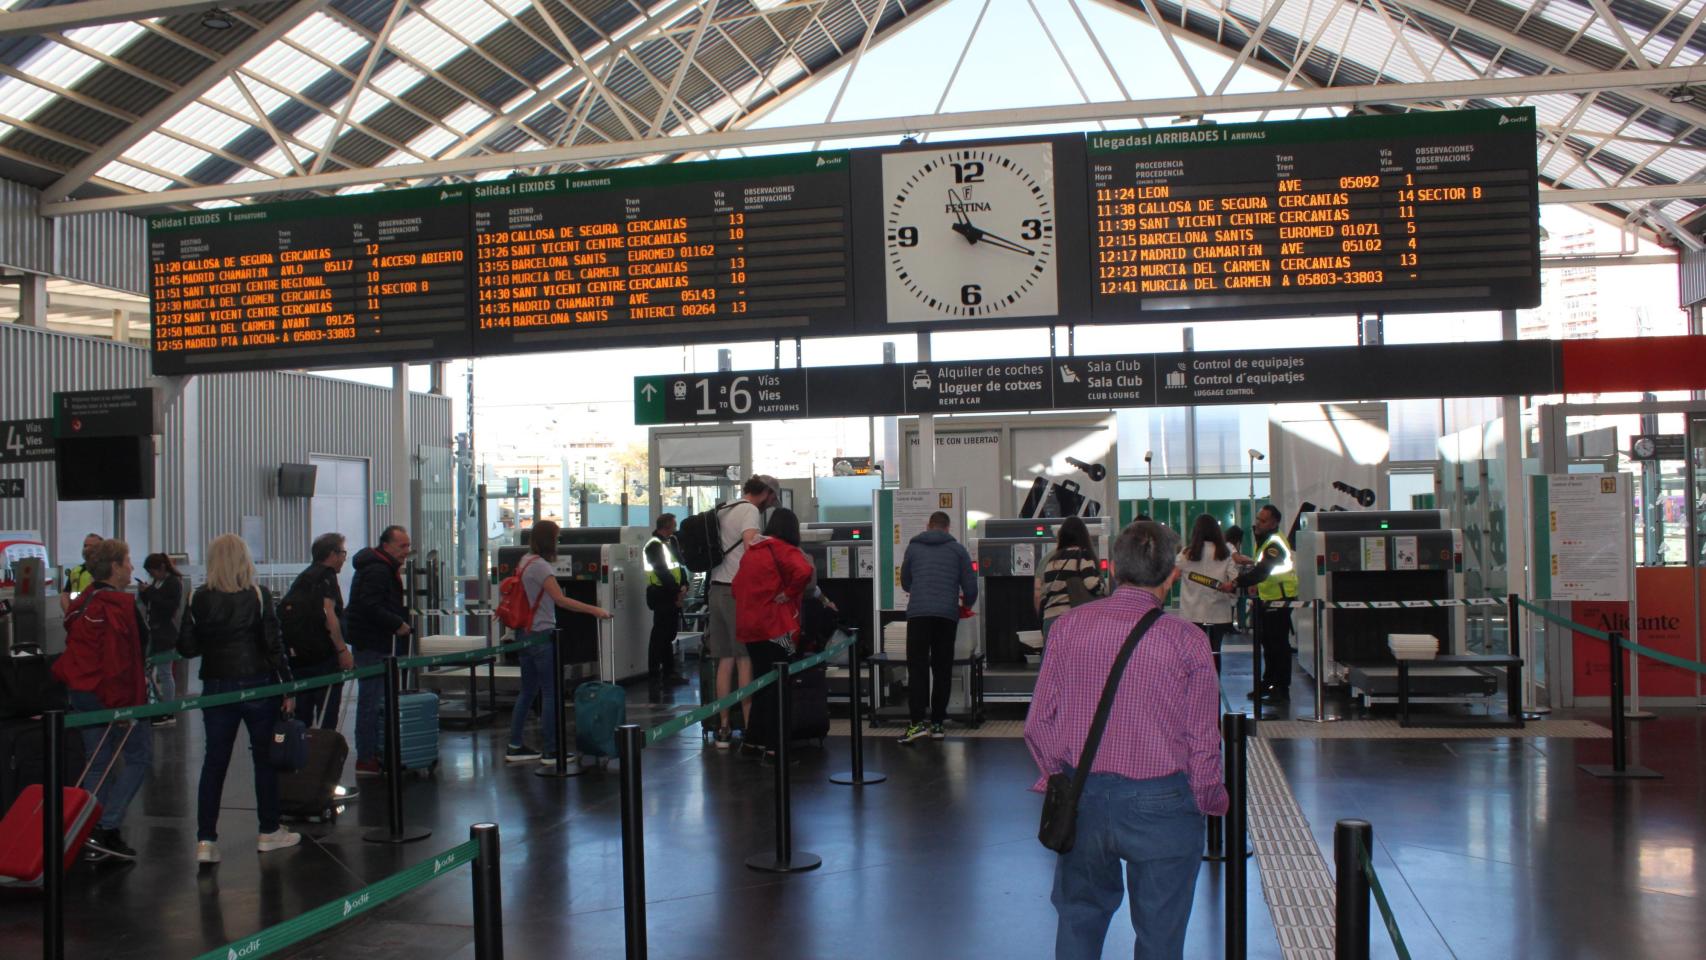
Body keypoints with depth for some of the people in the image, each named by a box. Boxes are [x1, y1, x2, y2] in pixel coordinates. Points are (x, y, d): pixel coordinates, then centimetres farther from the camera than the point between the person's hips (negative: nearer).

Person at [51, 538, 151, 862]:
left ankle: (94, 836, 17)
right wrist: (123, 704, -19)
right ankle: (106, 829, -5)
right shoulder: (118, 605, -19)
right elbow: (117, 659, -23)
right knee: (139, 756, 3)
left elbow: (77, 648, 20)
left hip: (79, 691, 9)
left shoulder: (84, 601, 11)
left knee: (98, 764, 14)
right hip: (112, 693, -9)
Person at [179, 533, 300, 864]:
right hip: (258, 685, -2)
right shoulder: (259, 596, -8)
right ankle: (269, 832, 20)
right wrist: (288, 687, -2)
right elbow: (274, 645, -8)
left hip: (216, 687, 2)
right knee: (265, 757, 11)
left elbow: (189, 647, -3)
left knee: (214, 761, 7)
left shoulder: (201, 599, -3)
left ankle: (205, 840, 4)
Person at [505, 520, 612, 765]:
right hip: (541, 635, -9)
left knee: (528, 691, 15)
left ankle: (515, 747, 19)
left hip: (524, 634, 9)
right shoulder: (540, 566, -16)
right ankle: (552, 751, 1)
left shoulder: (525, 562, 12)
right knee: (551, 692, -3)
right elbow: (560, 600, -24)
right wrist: (594, 610, -26)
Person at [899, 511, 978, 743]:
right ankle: (938, 723, 8)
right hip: (948, 615, 1)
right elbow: (970, 586, 8)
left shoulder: (913, 547, 14)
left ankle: (917, 722, -12)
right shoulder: (957, 549, 12)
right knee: (942, 669, 8)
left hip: (918, 613, -1)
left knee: (917, 667, -1)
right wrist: (967, 603, 30)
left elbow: (905, 583, 24)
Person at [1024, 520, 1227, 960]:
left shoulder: (1069, 626, -3)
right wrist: (1208, 803, 10)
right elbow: (1202, 742, -6)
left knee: (1079, 916, 21)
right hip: (1161, 804, -2)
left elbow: (1038, 724, 0)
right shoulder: (1187, 640, -10)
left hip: (1083, 801, 2)